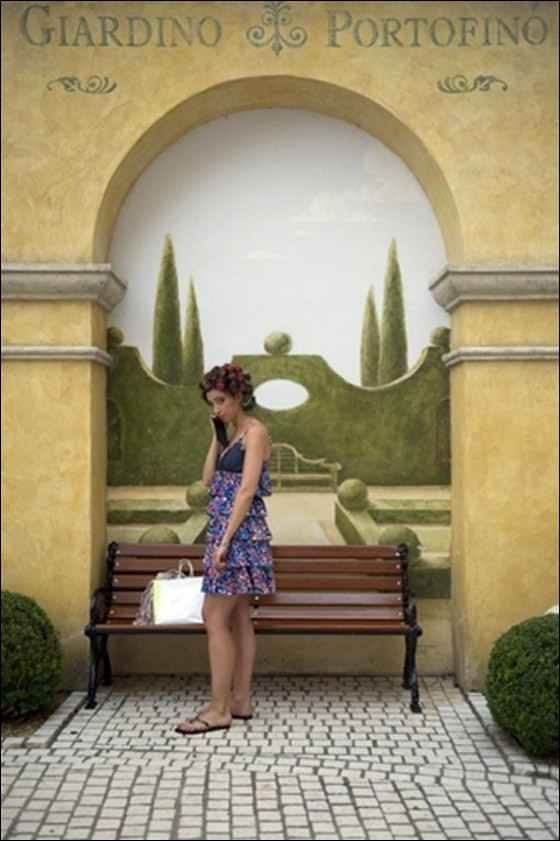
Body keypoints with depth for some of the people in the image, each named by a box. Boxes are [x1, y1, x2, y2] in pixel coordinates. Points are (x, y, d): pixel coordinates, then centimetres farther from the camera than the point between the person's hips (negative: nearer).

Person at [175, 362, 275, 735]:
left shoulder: (255, 431, -10)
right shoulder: (235, 435, 17)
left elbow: (247, 491, -18)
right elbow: (209, 479, 14)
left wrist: (224, 541, -22)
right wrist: (217, 437, 9)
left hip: (240, 533, -9)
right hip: (229, 532, 9)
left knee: (215, 618, -10)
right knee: (239, 619, 10)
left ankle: (219, 709, -6)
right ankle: (241, 700, 16)